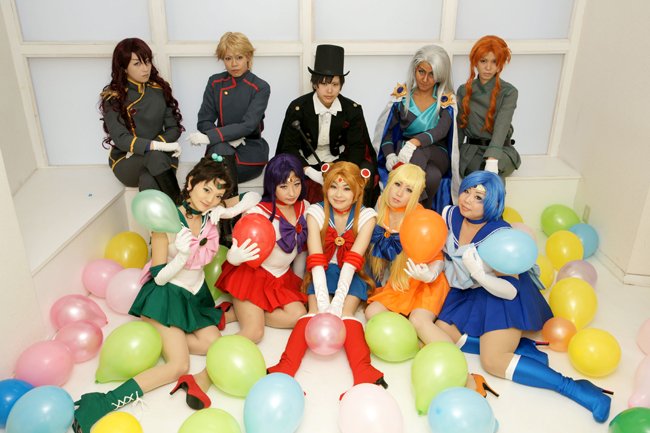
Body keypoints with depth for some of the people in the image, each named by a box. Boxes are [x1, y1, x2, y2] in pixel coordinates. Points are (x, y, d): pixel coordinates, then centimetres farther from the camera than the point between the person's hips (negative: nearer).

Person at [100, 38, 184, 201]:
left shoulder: (160, 89, 5)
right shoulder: (112, 98, -4)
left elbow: (173, 128, 0)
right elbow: (120, 139, -15)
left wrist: (141, 147, -15)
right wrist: (156, 146, -30)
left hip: (160, 157, 1)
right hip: (126, 162, -1)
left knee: (148, 181, -34)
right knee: (154, 156, -35)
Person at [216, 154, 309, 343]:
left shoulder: (304, 207, -2)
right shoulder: (259, 213, -19)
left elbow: (302, 246, 12)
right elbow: (234, 254, -20)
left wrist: (299, 279, 16)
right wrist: (236, 256, -45)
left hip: (282, 278, 7)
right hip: (252, 274, -6)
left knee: (299, 317, -15)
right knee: (254, 333, -20)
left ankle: (237, 312, -5)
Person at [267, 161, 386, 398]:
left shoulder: (366, 216, -10)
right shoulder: (316, 213, -10)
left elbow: (351, 262, -20)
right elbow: (316, 261, -19)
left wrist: (337, 303, -29)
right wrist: (323, 303, -28)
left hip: (351, 274, 0)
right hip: (323, 272, 0)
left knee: (345, 311, -25)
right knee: (315, 310, -23)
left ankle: (363, 372, -35)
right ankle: (284, 369, -34)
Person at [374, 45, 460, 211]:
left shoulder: (447, 100, 2)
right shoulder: (402, 95, 7)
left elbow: (441, 130, -16)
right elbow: (388, 129, 6)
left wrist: (415, 142, -35)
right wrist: (390, 155, -14)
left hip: (437, 155, 0)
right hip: (404, 151, 0)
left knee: (419, 152, -39)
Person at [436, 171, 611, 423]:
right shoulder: (449, 215, -10)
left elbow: (511, 291, -24)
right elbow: (444, 254, 9)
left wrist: (480, 275, -40)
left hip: (499, 296, -7)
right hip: (464, 293, 7)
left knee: (494, 361, -18)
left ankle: (572, 387, -10)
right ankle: (508, 342, -2)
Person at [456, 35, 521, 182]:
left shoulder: (509, 92, -1)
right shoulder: (464, 91, 10)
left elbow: (502, 126, -18)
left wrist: (492, 159, -34)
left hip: (502, 150, -1)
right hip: (471, 151, 1)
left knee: (492, 173, -37)